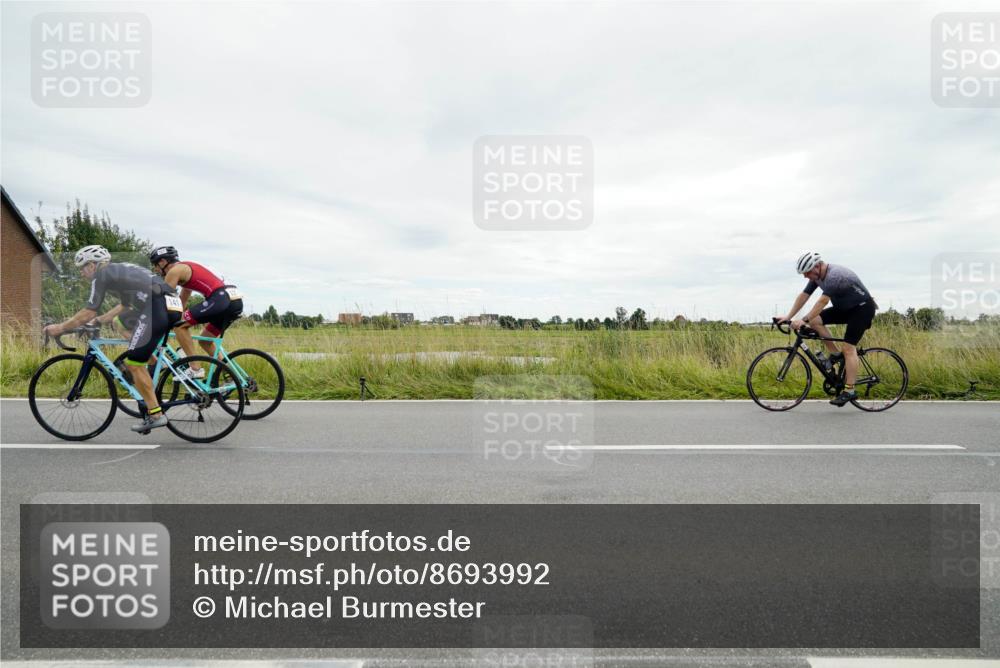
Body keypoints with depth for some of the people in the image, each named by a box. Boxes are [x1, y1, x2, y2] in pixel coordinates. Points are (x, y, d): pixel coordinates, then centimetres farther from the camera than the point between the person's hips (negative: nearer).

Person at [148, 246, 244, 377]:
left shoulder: (175, 270, 3)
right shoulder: (185, 269, 31)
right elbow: (182, 302, 35)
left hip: (220, 298, -9)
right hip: (236, 301, 9)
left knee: (180, 325, -2)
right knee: (205, 340, 22)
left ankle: (195, 369, -4)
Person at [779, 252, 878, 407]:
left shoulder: (834, 275, -29)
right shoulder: (817, 277, -2)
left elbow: (822, 302, -36)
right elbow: (803, 296, -1)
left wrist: (803, 320, -41)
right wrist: (788, 317, -8)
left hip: (863, 308, -9)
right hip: (845, 308, 9)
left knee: (849, 348, -15)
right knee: (814, 320, -9)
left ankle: (849, 391, -13)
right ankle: (835, 354, 2)